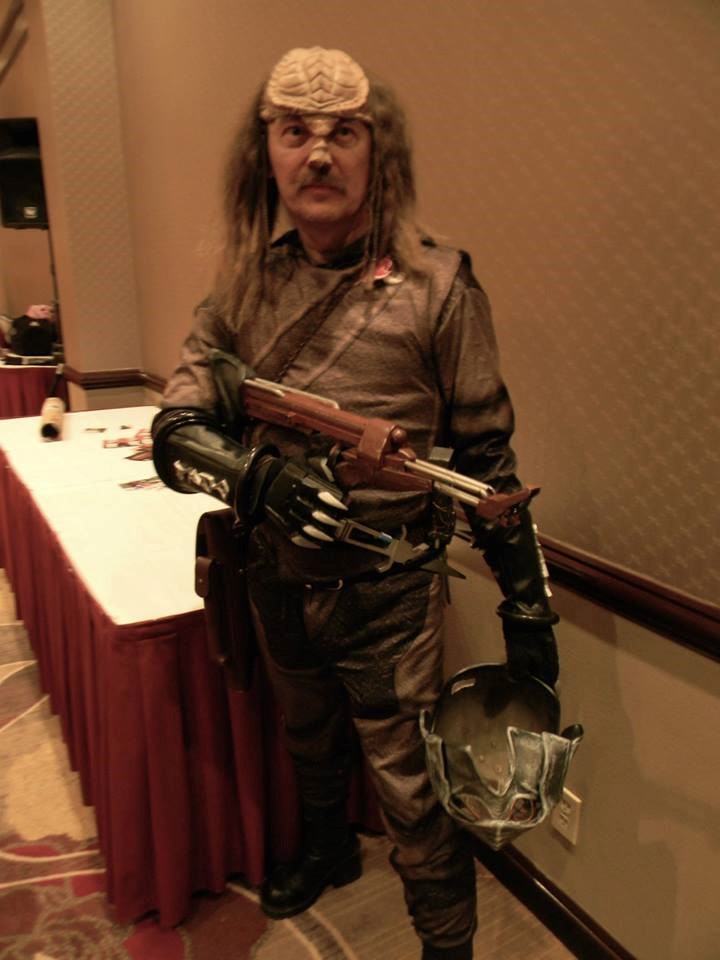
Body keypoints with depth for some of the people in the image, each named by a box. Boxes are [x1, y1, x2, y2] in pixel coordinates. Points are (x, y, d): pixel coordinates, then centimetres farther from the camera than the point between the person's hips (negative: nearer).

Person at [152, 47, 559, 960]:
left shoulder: (436, 284, -12)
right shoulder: (244, 284, -2)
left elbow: (486, 454, -7)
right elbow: (175, 430, -5)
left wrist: (528, 603, -6)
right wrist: (254, 475, -27)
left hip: (387, 587, -4)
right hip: (277, 576, 5)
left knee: (410, 786, 7)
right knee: (308, 740, 28)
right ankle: (327, 849, 59)